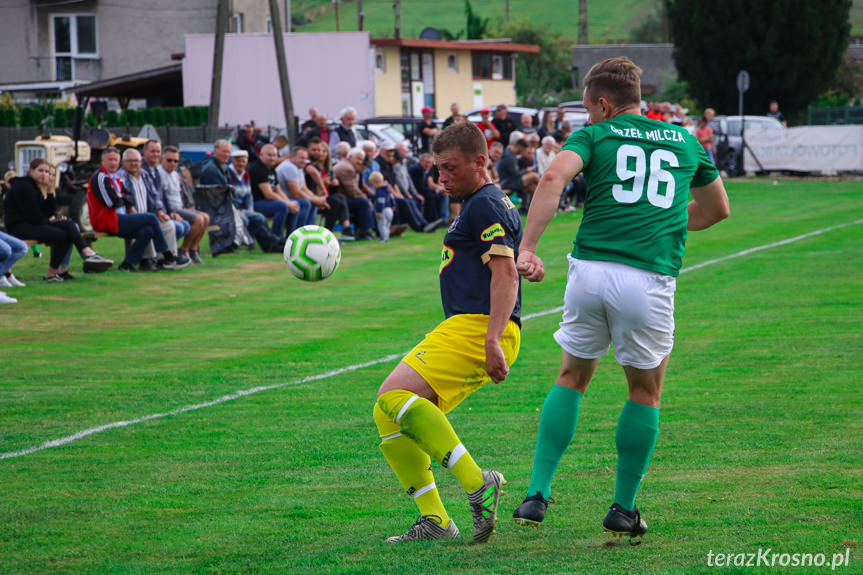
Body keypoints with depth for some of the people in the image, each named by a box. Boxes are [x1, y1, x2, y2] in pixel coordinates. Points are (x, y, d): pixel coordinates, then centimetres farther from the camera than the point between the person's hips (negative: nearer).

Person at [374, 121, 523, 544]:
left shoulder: (485, 205, -8)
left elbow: (505, 274, -18)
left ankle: (477, 484, -27)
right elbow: (500, 274, 33)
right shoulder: (484, 204, 25)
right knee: (389, 415, 8)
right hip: (468, 330, 11)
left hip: (477, 329, -11)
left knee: (395, 395, -23)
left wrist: (493, 341, -27)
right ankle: (434, 521, 3)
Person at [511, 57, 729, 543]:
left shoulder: (595, 136, 9)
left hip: (590, 268, 0)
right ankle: (624, 509, 18)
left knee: (572, 379, 20)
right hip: (649, 279, 0)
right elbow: (717, 209, 31)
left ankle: (538, 494, 12)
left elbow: (554, 178, -12)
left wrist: (527, 248, -16)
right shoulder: (685, 141, 18)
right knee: (645, 393, 18)